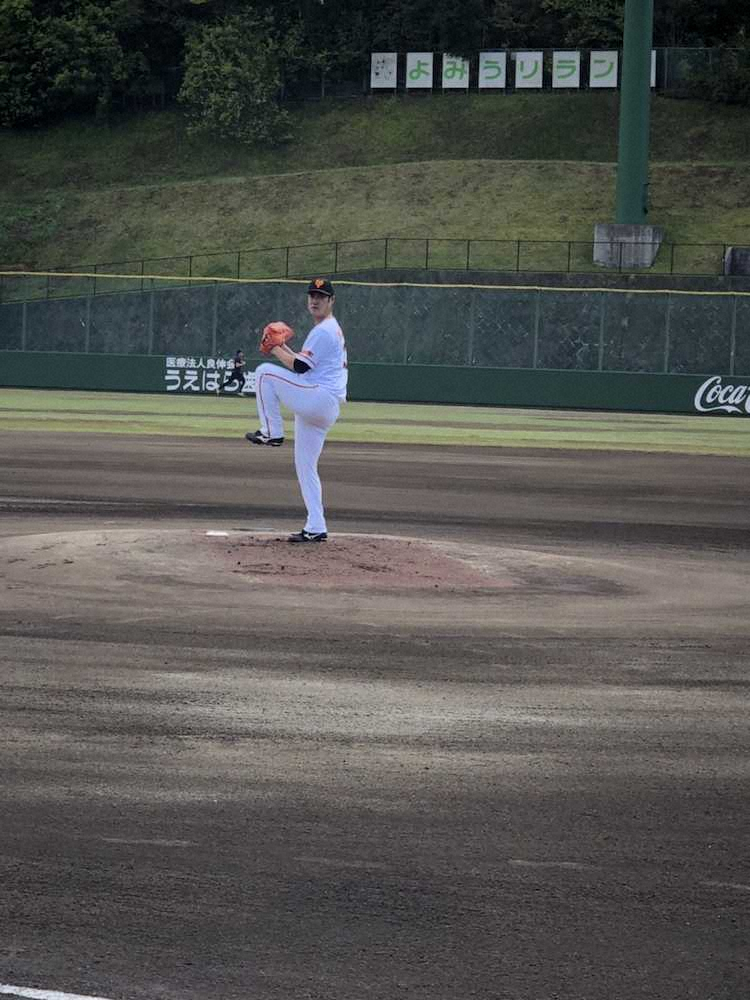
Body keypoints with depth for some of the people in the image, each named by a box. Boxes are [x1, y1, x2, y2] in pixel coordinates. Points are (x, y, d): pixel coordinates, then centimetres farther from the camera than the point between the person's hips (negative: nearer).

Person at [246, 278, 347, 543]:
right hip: (324, 409, 10)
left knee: (265, 372, -13)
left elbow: (300, 367, -14)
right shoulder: (332, 330, 26)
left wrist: (276, 351, -2)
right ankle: (316, 529, 9)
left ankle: (272, 432, -8)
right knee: (305, 466, 11)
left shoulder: (324, 330, -7)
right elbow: (307, 364, 28)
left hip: (320, 398, -10)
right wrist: (286, 351, 17)